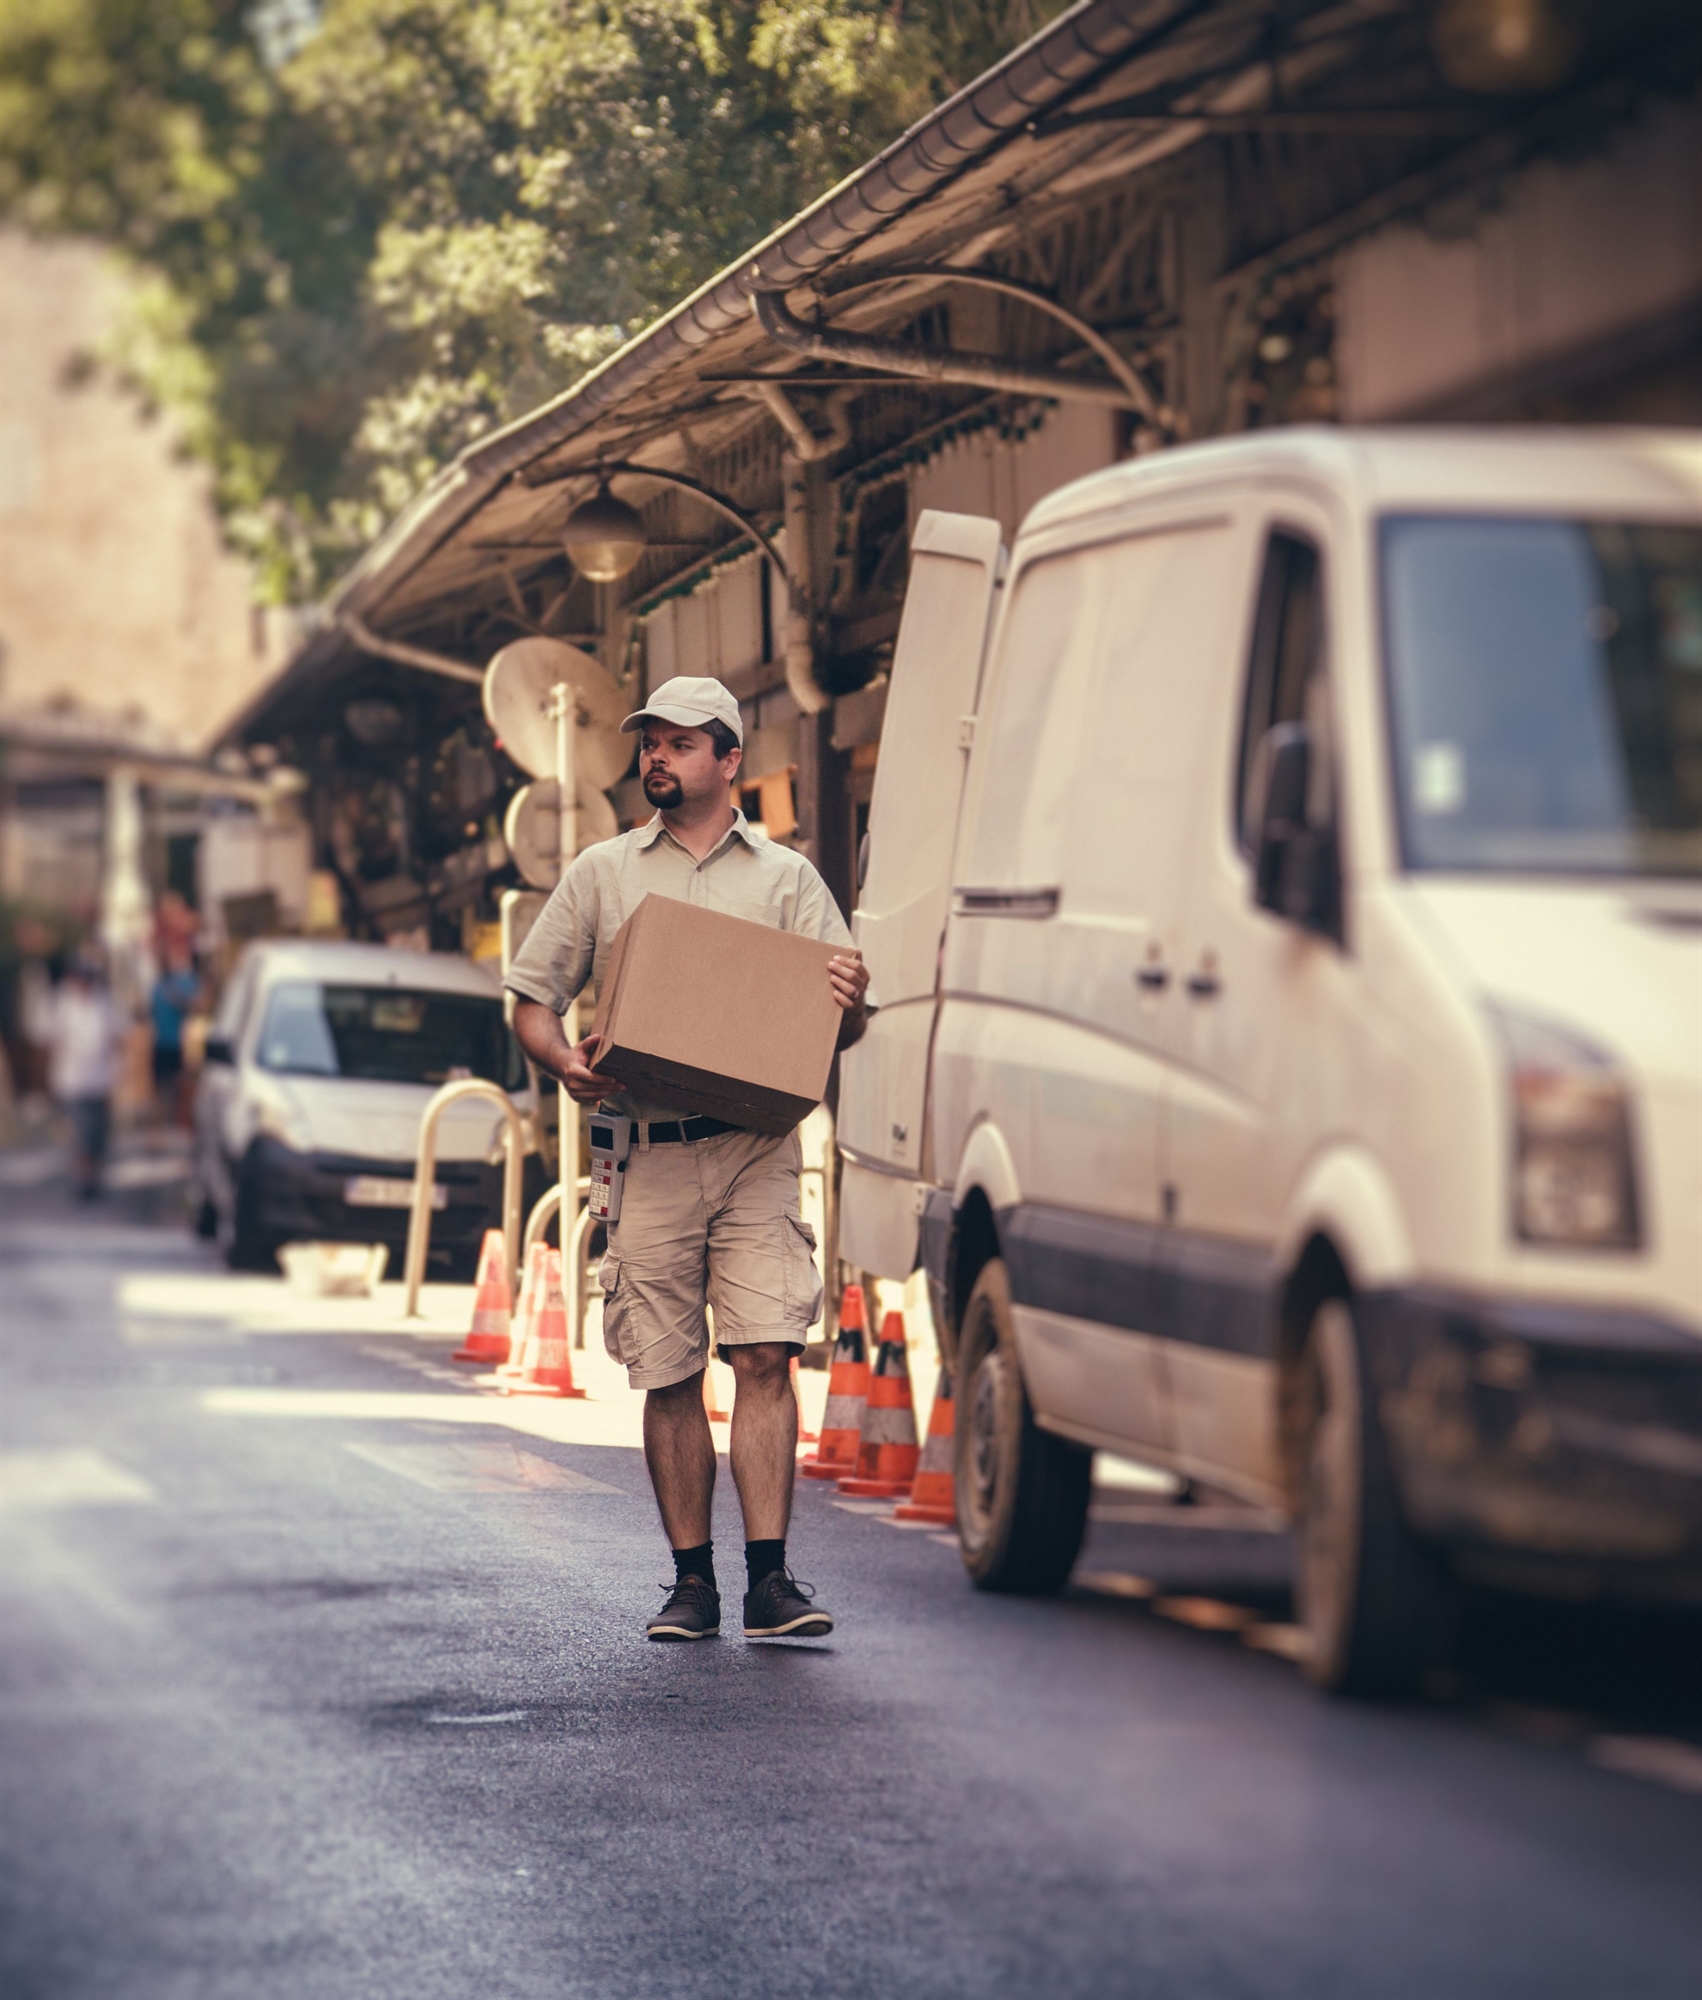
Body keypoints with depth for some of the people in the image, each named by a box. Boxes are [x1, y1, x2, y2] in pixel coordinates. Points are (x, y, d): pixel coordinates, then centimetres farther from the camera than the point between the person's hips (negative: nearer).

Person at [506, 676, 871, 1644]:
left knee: (766, 1356, -11)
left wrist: (850, 1005, -15)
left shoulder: (786, 878, 12)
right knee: (670, 1376, 2)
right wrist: (564, 1062, -7)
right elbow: (533, 999, 14)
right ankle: (693, 1582, 11)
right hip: (652, 1154, 1)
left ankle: (769, 1580, -11)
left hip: (758, 1152, -1)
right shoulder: (603, 873, 14)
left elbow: (840, 1024, 9)